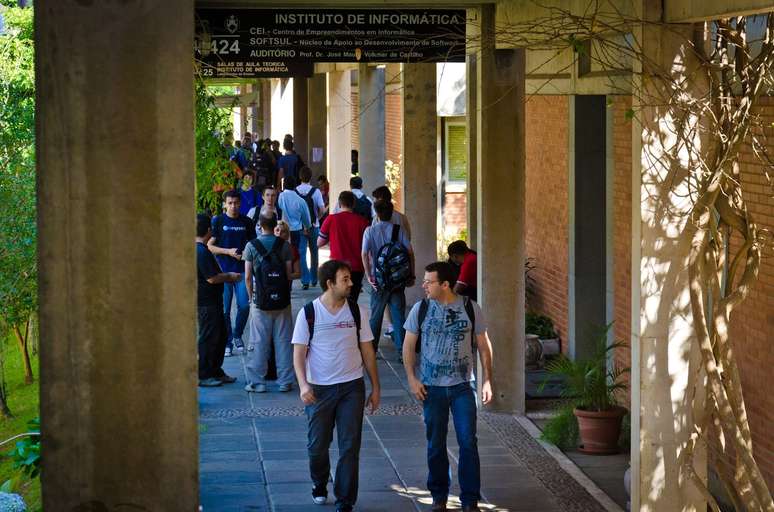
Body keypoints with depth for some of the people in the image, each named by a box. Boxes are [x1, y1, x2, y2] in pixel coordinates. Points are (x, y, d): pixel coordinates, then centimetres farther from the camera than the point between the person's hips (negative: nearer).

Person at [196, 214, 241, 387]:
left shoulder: (198, 249, 12)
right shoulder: (202, 252, -21)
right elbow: (212, 278, -23)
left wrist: (227, 277, 17)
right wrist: (230, 276, -8)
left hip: (212, 301, 10)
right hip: (206, 303, -10)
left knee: (221, 335, 17)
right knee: (208, 338, -2)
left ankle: (216, 372, 24)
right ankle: (202, 375, 6)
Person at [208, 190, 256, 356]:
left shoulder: (246, 222, 7)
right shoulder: (218, 221, -1)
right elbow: (210, 246, -2)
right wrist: (228, 251, -14)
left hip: (242, 270, 2)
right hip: (223, 270, -2)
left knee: (244, 306, -4)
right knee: (225, 309, 1)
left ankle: (237, 336, 20)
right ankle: (227, 342, 12)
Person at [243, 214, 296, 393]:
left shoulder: (251, 246, -5)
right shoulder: (284, 245, -2)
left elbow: (248, 276, -4)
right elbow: (289, 274, -1)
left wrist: (251, 296, 9)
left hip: (260, 302, -1)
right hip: (282, 301, 1)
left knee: (259, 343, 4)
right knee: (283, 341, 7)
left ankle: (257, 382, 5)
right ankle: (285, 381, 11)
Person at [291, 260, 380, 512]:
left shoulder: (356, 311, 1)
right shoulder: (309, 313, -5)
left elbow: (367, 350, 8)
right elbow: (299, 353, -4)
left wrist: (375, 387, 7)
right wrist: (303, 385, -19)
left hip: (352, 387, 1)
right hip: (319, 388, -1)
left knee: (350, 446, -3)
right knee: (317, 445, 10)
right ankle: (319, 485, 38)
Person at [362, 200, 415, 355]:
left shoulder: (370, 231, -2)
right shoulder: (398, 230, 0)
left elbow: (365, 254, -13)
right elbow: (410, 252, -6)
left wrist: (369, 276, -10)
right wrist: (411, 276, 1)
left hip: (379, 279, -1)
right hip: (398, 279, 1)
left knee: (376, 314, 13)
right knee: (398, 315, 3)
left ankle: (372, 347, 22)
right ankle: (402, 350, -4)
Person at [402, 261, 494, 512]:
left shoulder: (470, 308, -4)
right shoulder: (421, 309, -3)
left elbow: (484, 346, 4)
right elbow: (408, 345, 4)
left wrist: (487, 380, 1)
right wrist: (412, 378, -5)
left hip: (462, 387, -1)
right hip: (432, 387, 1)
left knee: (468, 442, -4)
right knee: (436, 444, 8)